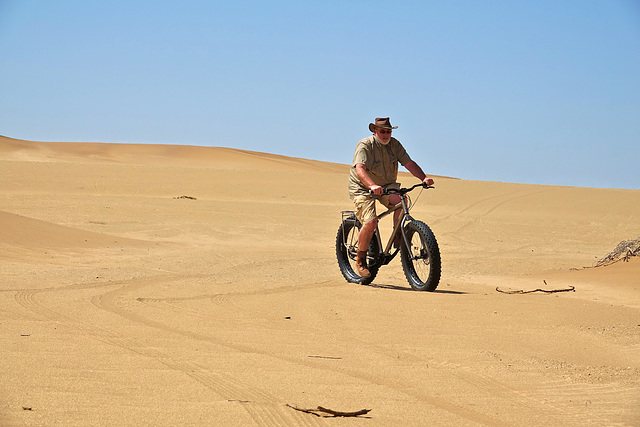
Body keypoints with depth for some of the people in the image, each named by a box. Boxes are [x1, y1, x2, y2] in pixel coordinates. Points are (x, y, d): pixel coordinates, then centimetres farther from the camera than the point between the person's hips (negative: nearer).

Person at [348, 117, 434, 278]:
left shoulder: (394, 144, -1)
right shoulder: (365, 146, -19)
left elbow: (409, 163, -7)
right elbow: (360, 169, -34)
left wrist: (423, 178, -26)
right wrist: (372, 186, -52)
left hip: (386, 186, 4)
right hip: (363, 188, -4)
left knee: (400, 200, -29)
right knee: (370, 222, -24)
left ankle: (398, 239, -14)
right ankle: (361, 260, -3)